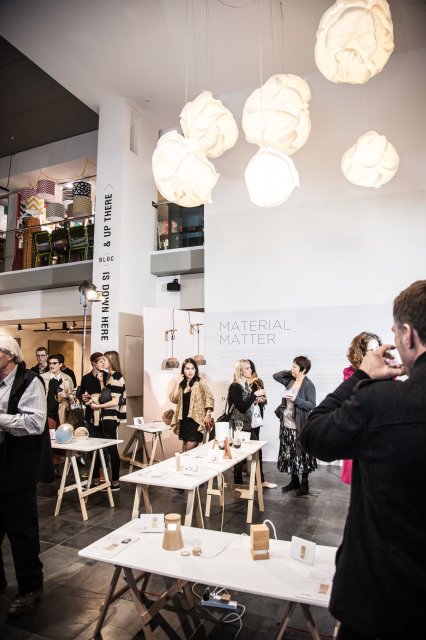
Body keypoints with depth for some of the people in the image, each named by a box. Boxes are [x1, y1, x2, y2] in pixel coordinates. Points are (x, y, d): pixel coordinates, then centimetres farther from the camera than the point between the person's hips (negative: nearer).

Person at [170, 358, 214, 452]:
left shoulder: (200, 382, -4)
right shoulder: (182, 384, 11)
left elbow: (209, 398, -10)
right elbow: (173, 399, 1)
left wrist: (208, 415, -19)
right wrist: (177, 383, -4)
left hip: (196, 421, -6)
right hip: (184, 421, 6)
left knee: (189, 451, -9)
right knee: (185, 451, 13)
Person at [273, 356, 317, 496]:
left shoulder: (308, 385, -13)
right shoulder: (290, 381, 6)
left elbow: (312, 405, -16)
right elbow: (275, 376, 15)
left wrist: (295, 399, -24)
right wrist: (290, 373, 3)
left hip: (300, 426, -7)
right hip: (287, 424, 7)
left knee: (301, 455, 4)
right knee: (289, 454, 14)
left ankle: (304, 484, 17)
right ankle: (294, 481, 28)